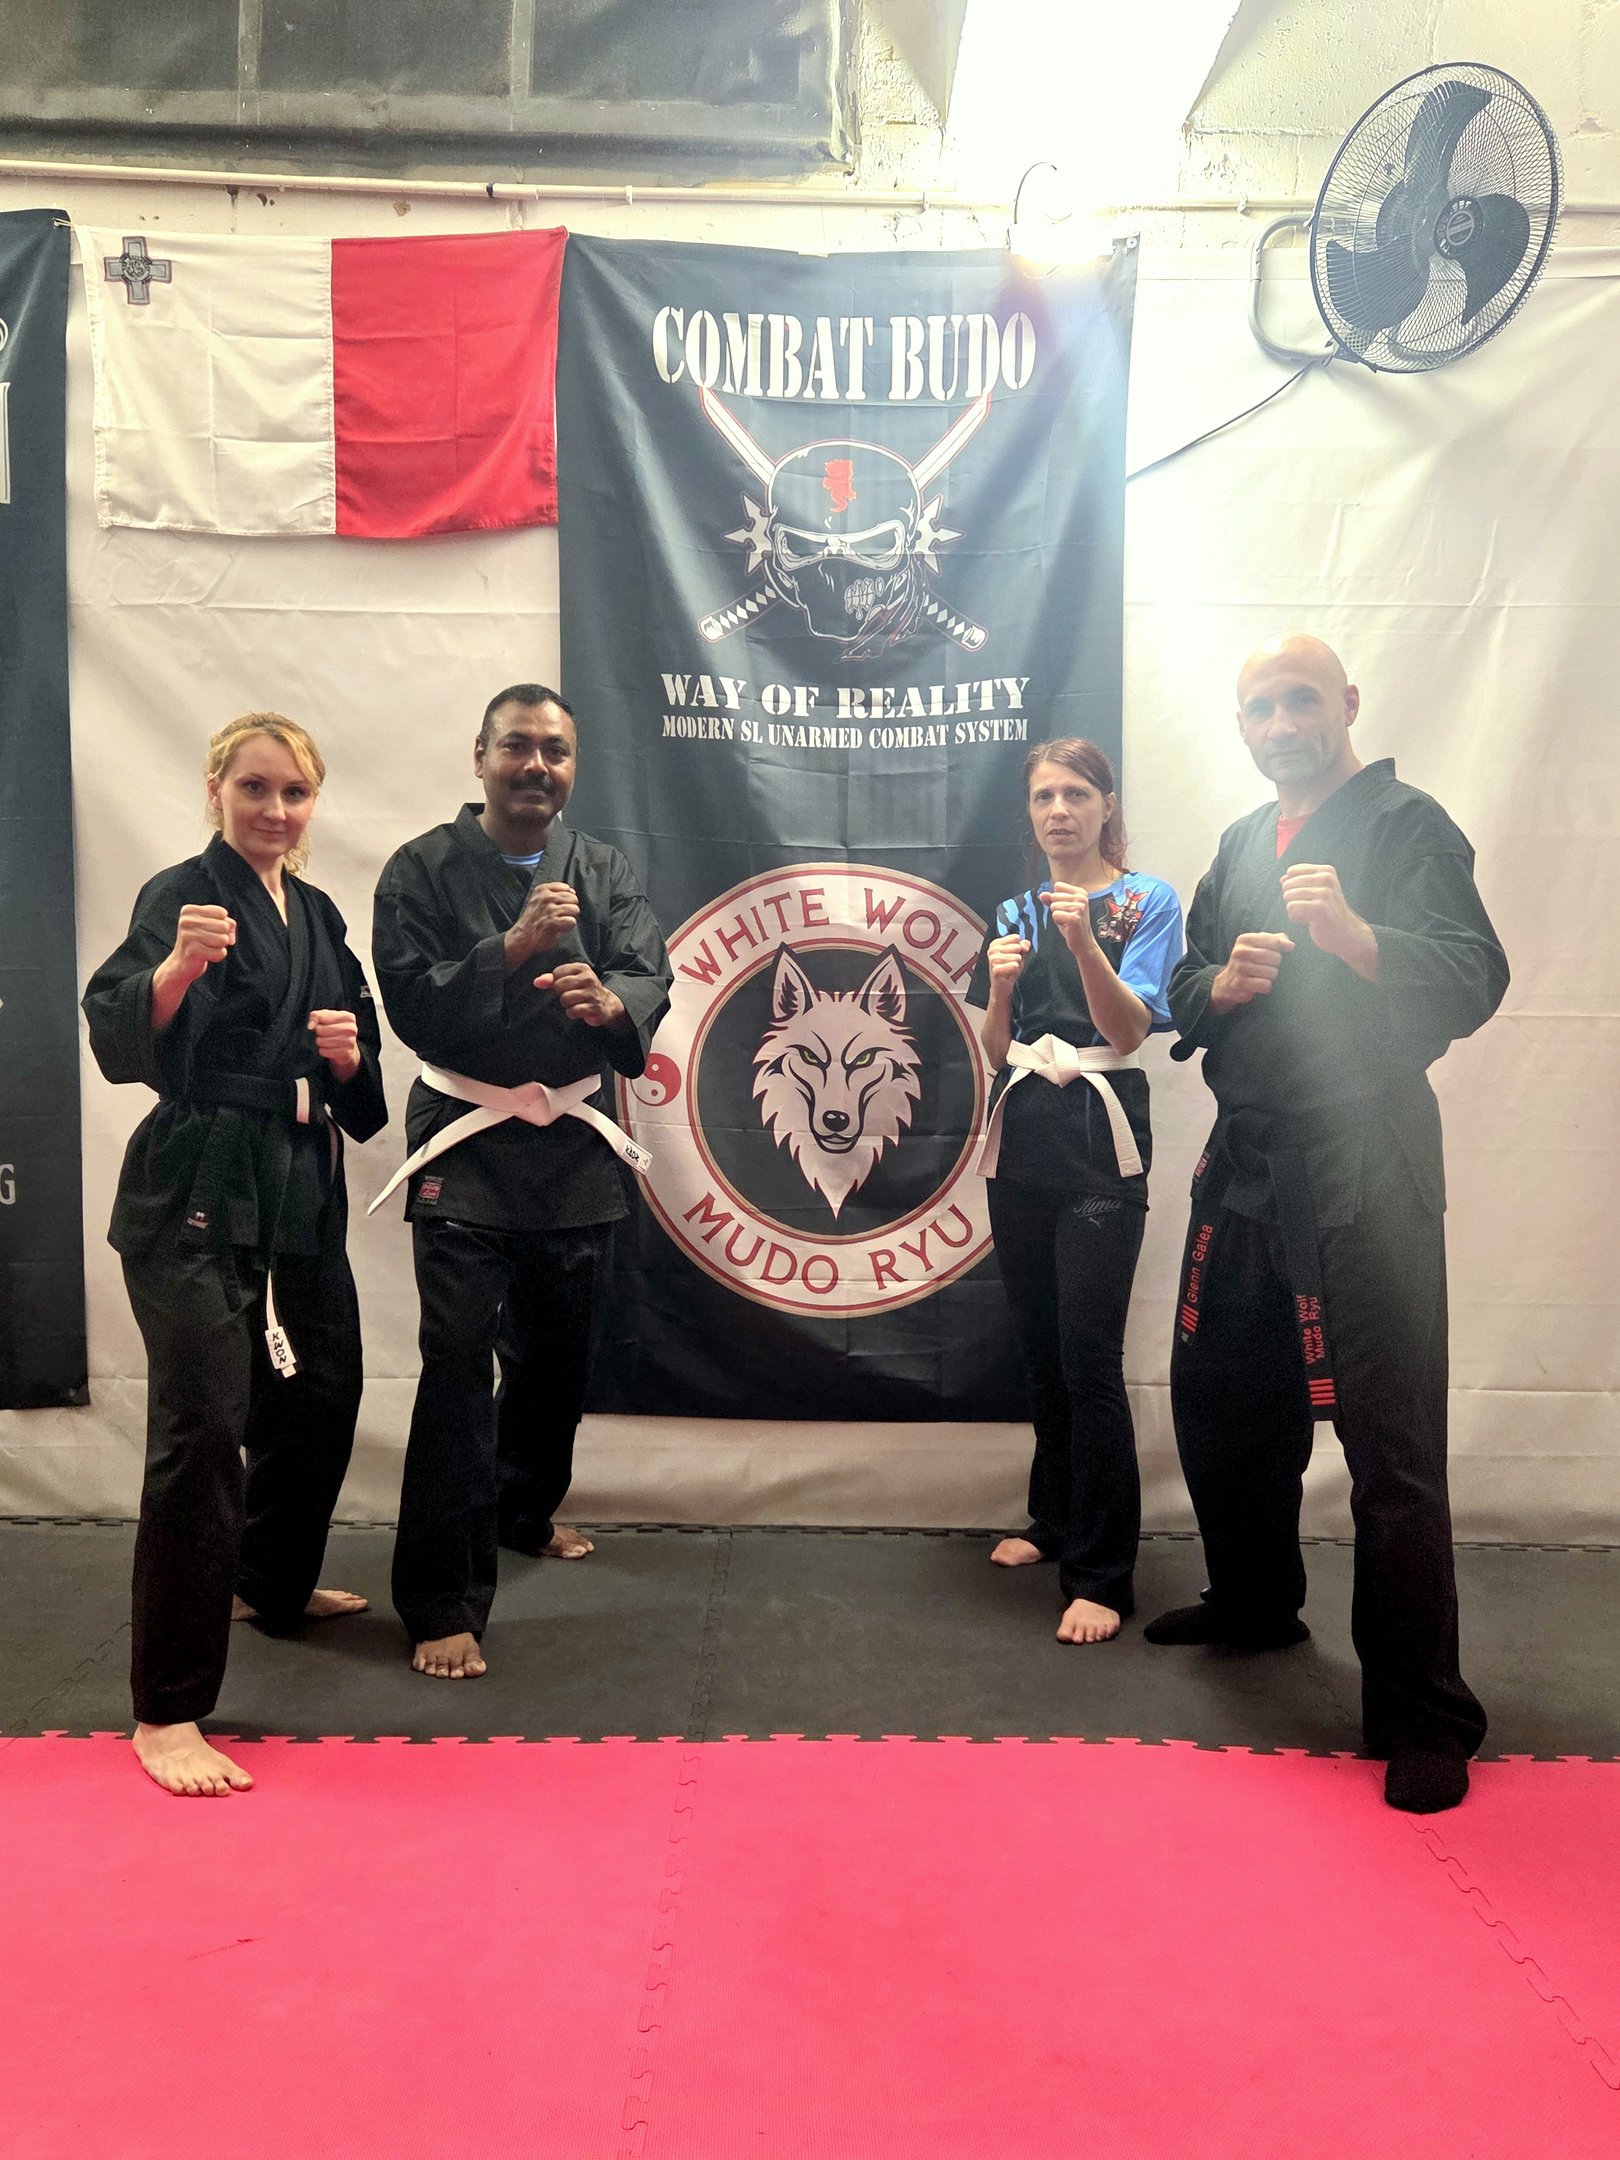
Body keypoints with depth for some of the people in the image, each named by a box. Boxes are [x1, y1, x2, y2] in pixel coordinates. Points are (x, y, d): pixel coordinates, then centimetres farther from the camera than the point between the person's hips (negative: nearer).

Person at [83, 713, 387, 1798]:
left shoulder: (320, 915, 13)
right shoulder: (183, 895, -8)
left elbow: (362, 1080, 18)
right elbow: (121, 1045, -21)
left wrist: (347, 1052, -4)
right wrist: (177, 965, -38)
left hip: (300, 1187, 8)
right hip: (198, 1189, -8)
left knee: (320, 1393, 19)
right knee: (203, 1431, -12)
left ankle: (274, 1581, 45)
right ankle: (167, 1710, -2)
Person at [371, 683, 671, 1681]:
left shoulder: (604, 871, 6)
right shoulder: (423, 870, -4)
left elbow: (652, 978, -6)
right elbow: (413, 1005, -13)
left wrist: (609, 999, -28)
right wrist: (512, 947, -24)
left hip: (575, 1143, 4)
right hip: (466, 1148, -4)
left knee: (559, 1354, 17)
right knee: (459, 1367, -10)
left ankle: (523, 1510, 44)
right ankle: (443, 1602, 0)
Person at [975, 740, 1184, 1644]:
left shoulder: (1146, 901, 0)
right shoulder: (1017, 913, 14)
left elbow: (1129, 1030, -11)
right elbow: (998, 1052, 10)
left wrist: (1085, 942, -25)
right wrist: (1000, 986, -10)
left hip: (1100, 1144, -5)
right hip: (1022, 1142, 5)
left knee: (1089, 1356, -11)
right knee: (1041, 1348, 12)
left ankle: (1101, 1577, -5)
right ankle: (1057, 1521, 29)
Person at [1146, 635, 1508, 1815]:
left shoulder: (1406, 824, -4)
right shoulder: (1243, 844, 17)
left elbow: (1474, 980, -15)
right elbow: (1186, 992, 19)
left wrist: (1356, 935, -31)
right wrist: (1220, 983, -4)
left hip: (1365, 1166, -7)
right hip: (1247, 1160, 8)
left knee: (1391, 1445, -6)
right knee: (1217, 1397, 17)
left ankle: (1423, 1714, 7)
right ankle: (1254, 1601, 39)